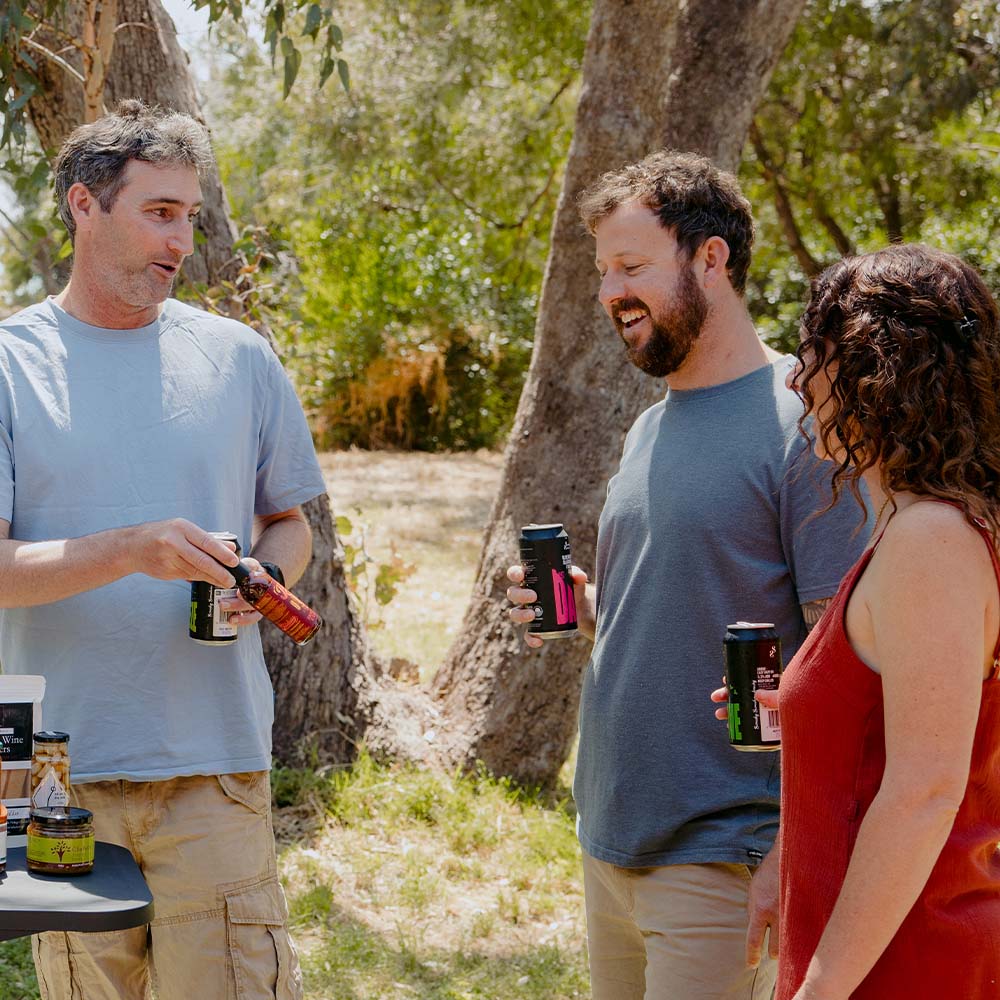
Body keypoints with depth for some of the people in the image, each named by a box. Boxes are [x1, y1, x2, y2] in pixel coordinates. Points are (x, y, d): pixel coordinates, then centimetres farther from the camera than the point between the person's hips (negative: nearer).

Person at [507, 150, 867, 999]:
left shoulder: (801, 427, -12)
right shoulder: (650, 429, 13)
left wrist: (793, 859, -20)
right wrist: (582, 606, 2)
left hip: (722, 859, -8)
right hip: (611, 839, 8)